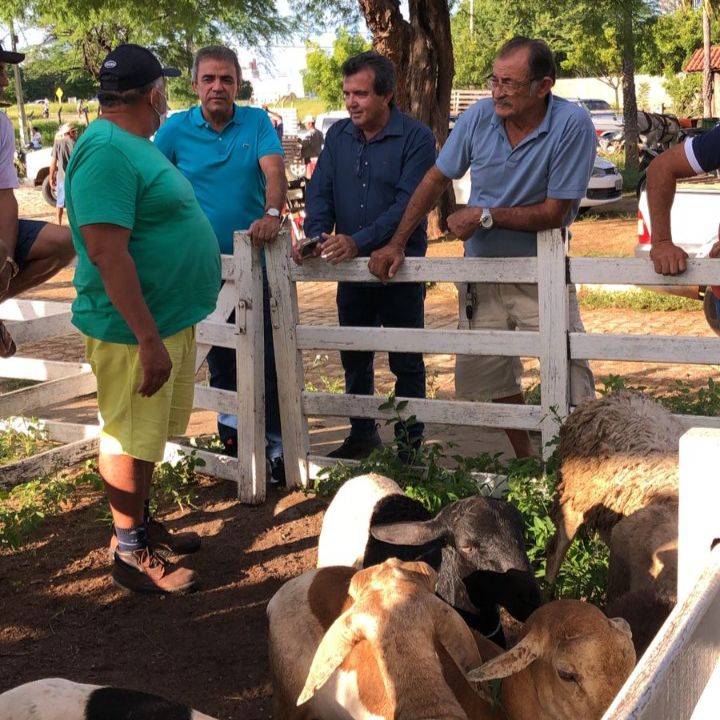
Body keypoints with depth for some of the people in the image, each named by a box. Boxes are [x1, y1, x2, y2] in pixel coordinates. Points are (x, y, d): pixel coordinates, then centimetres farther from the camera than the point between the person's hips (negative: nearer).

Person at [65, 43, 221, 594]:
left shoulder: (134, 145, 12)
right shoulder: (108, 151, -21)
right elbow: (106, 251, -27)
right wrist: (148, 338, -27)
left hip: (170, 318, 10)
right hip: (135, 328, -10)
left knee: (148, 436, 20)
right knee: (130, 441, 3)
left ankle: (142, 523, 35)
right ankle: (129, 553, 16)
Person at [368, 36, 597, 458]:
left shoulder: (572, 126, -19)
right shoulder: (479, 118, -7)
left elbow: (554, 212, -19)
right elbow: (437, 179, 4)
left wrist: (486, 216, -16)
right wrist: (397, 244, 0)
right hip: (481, 271, 5)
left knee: (571, 384, -7)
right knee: (486, 378, 14)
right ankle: (524, 460, 34)